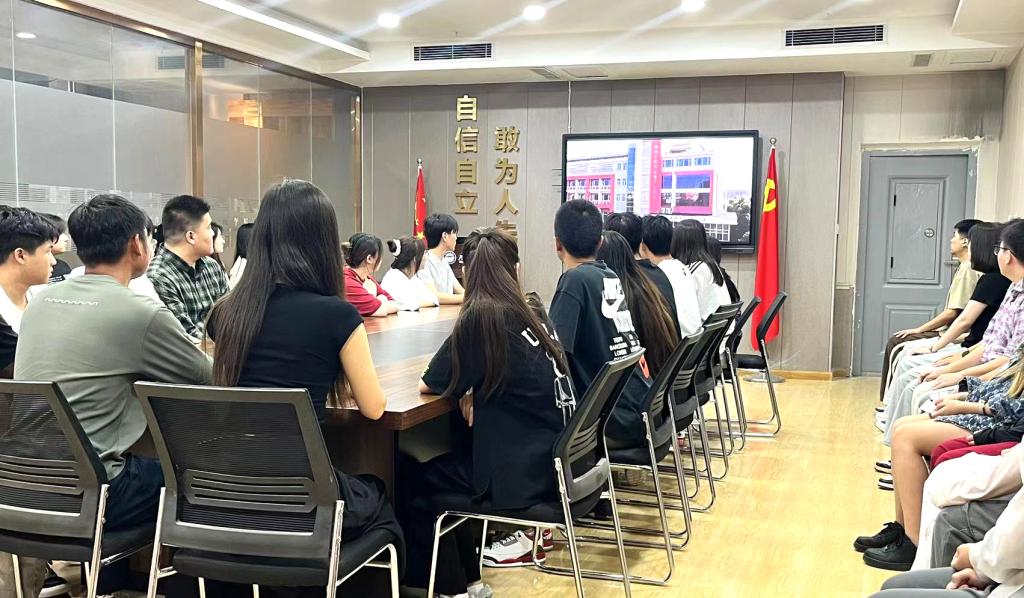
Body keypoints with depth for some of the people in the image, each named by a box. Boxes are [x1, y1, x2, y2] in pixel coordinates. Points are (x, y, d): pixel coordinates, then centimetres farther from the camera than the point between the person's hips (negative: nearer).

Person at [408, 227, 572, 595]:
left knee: (416, 479, 13)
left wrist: (471, 391, 11)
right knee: (443, 464, 23)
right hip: (556, 462, 7)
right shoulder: (532, 315, 6)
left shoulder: (479, 317, -15)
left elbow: (429, 385, -7)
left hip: (525, 473, -7)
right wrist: (478, 392, 6)